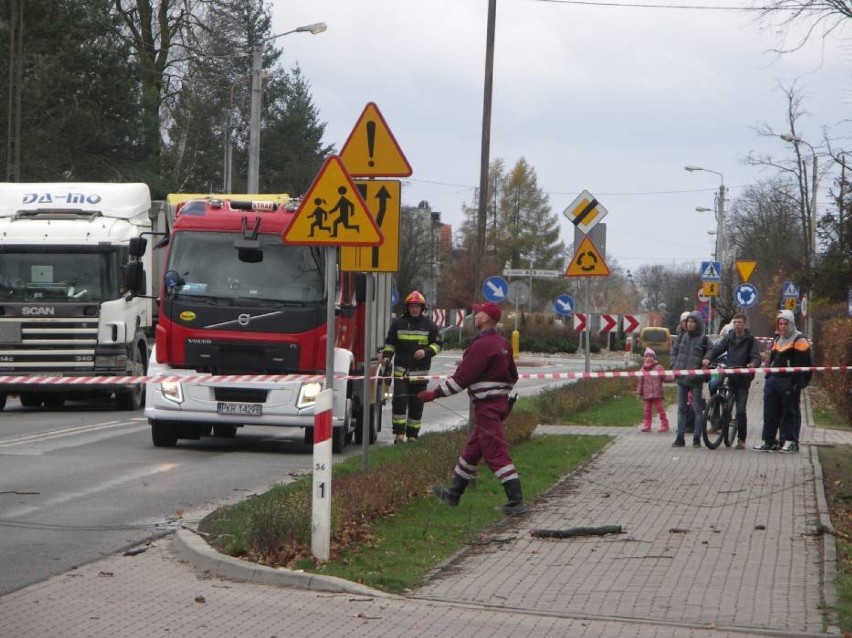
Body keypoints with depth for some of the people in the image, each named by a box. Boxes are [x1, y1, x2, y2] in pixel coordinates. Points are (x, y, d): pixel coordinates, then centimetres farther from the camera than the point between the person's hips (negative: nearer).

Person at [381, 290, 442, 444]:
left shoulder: (429, 325, 4)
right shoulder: (398, 323, 6)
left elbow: (437, 344, 6)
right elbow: (390, 342, 15)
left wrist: (426, 352, -12)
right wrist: (386, 356, -2)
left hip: (420, 372, 0)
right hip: (401, 370, 0)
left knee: (416, 404, 4)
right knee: (399, 400, -11)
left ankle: (412, 435, 13)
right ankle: (399, 434, -8)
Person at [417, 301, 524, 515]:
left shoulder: (482, 345, -18)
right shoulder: (502, 344, 12)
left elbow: (462, 377, -19)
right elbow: (512, 376, 19)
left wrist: (435, 393, -13)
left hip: (487, 407, -10)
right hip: (499, 402, 10)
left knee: (496, 452, -10)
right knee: (472, 450, 19)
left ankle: (516, 501, -14)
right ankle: (454, 493, 31)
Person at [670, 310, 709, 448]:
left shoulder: (703, 339, -5)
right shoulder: (682, 336, 8)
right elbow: (674, 351, 17)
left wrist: (702, 373, -12)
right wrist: (674, 366, 4)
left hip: (695, 379, -5)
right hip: (681, 377, 5)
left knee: (697, 409, 2)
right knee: (681, 408, 8)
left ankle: (697, 438, 7)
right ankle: (680, 437, 12)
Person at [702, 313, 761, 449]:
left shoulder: (751, 340, 1)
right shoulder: (728, 338, 10)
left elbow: (756, 356, -9)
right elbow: (717, 348, 0)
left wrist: (753, 364, -33)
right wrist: (708, 358, -20)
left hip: (742, 378, -2)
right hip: (727, 373, 2)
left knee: (740, 411, -5)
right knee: (713, 384, -29)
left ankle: (741, 439, 7)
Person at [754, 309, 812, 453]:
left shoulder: (799, 340, -7)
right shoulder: (777, 339, 20)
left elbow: (801, 364, -14)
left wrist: (796, 382, -19)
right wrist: (768, 376, 19)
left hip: (789, 382, -8)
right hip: (773, 380, 8)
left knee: (790, 412, -2)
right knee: (770, 412, 6)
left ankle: (790, 441, 3)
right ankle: (768, 441, 9)